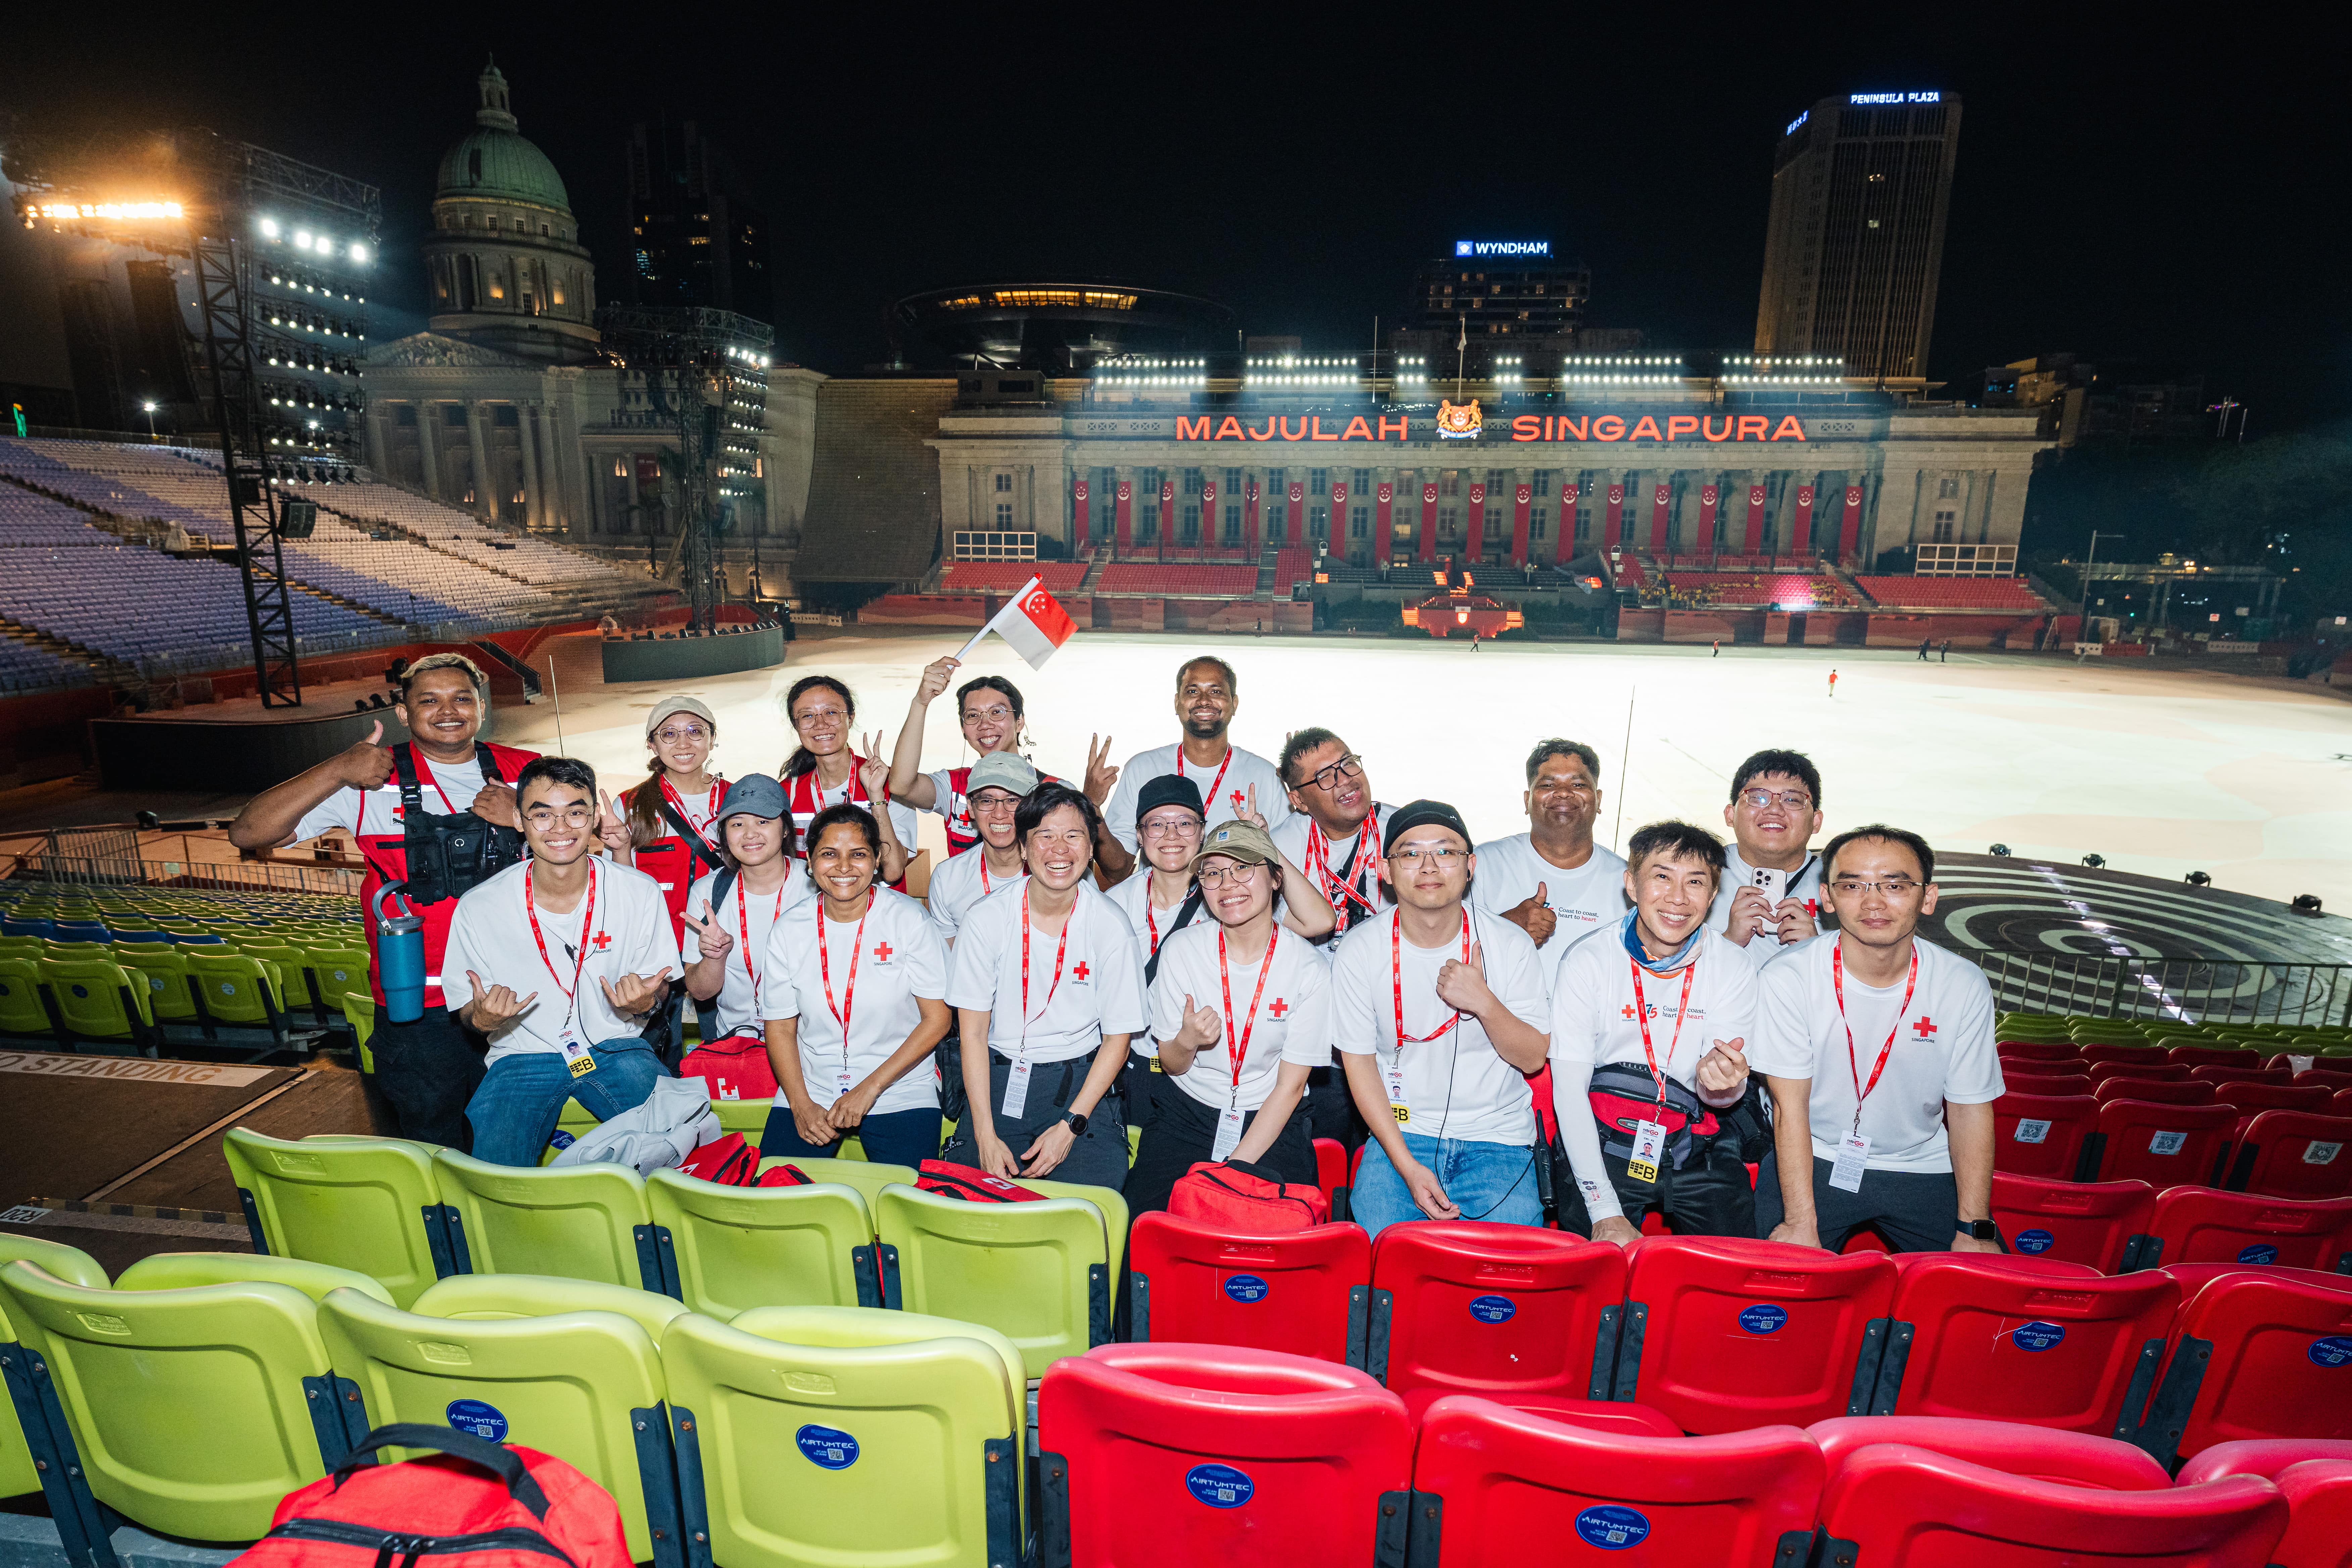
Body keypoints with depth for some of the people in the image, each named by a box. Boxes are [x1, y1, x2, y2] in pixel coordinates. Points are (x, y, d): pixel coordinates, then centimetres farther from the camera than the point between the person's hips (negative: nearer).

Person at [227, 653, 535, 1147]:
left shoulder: (526, 775, 4)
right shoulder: (371, 781, 0)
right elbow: (248, 833, -4)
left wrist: (527, 817, -15)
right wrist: (337, 770, -15)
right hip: (420, 1012, -1)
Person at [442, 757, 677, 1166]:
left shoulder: (642, 893, -8)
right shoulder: (477, 909, -8)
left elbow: (659, 987, 3)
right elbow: (470, 1011, 4)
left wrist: (644, 1001, -21)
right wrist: (482, 1019, -20)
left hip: (616, 1049, 1)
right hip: (523, 1056, 0)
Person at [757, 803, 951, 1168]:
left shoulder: (908, 919, -7)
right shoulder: (789, 929, 0)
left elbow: (937, 1019, -7)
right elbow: (780, 1029, 5)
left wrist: (870, 1088, -12)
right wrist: (801, 1105, -8)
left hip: (899, 1092, -2)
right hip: (811, 1090, 2)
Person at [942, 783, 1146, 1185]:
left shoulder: (1111, 928, -6)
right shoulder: (986, 920, -5)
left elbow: (1117, 1038, 0)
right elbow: (973, 1033, -3)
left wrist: (1070, 1126, -9)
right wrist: (986, 1136, -11)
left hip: (1081, 1081, 0)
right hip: (998, 1078, 1)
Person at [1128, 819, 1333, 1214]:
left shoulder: (1310, 970, -10)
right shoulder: (1182, 951, -5)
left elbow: (1291, 1085, -5)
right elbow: (1171, 1065, 3)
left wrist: (1237, 1166, -13)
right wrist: (1187, 1041, -21)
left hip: (1270, 1123, -1)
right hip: (1185, 1113, 2)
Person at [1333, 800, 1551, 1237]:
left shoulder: (1511, 945, -6)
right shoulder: (1359, 952, -7)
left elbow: (1533, 1058, -1)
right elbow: (1359, 1062, -2)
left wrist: (1483, 1002, -22)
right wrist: (1408, 1166, -11)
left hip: (1497, 1136, 1)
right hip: (1399, 1131, 0)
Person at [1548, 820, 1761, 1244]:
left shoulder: (1735, 968, -3)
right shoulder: (1588, 960, -9)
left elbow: (1720, 1096, -4)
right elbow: (1568, 1088, -10)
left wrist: (1723, 1085, -31)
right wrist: (1606, 1212, -16)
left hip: (1701, 1154, 2)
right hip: (1606, 1146, -2)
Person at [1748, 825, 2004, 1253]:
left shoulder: (1965, 986, -8)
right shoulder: (1789, 977, -16)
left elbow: (1971, 1109, 0)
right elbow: (1790, 1108, -14)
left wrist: (1975, 1229, -6)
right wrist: (1801, 1223, -18)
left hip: (1922, 1170, 3)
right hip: (1814, 1160, -3)